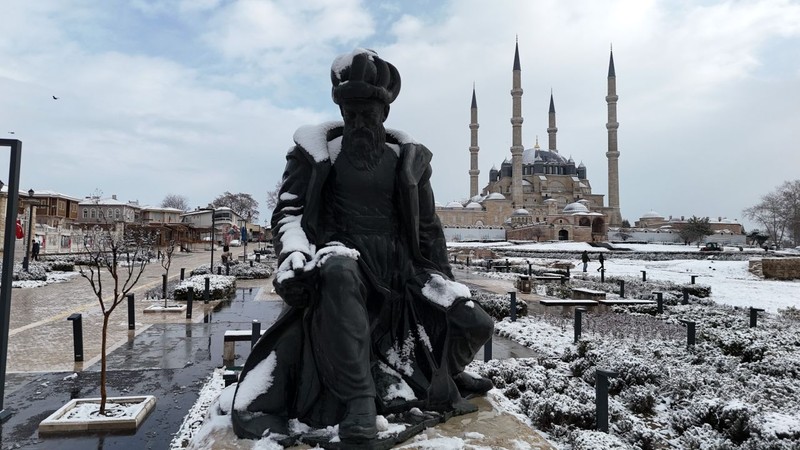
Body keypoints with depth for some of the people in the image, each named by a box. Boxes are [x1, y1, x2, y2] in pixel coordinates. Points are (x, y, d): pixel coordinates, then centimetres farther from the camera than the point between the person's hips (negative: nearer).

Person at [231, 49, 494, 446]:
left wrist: (445, 283, 11)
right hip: (343, 260, -3)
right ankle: (359, 403, -32)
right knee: (339, 271, -42)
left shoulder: (407, 155, 11)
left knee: (476, 322, -7)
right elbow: (289, 210, 2)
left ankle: (439, 378, 27)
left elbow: (427, 227, 15)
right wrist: (293, 256, -19)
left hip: (399, 268, 4)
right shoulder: (316, 146, 4)